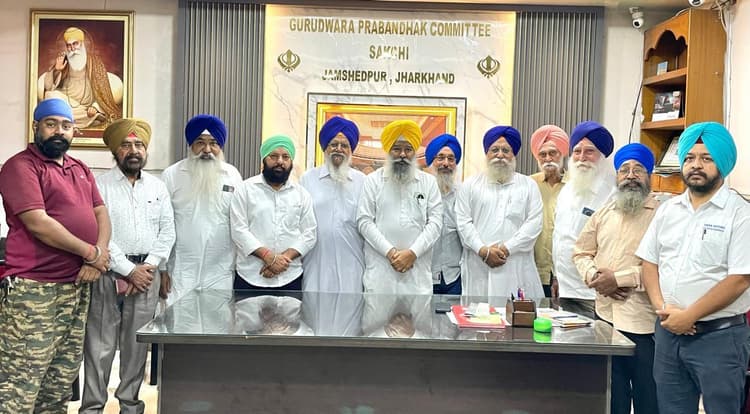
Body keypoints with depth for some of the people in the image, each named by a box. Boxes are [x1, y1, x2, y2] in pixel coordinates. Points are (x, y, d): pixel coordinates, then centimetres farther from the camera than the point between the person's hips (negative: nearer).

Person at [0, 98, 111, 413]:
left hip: (78, 286, 8)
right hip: (33, 289, -8)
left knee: (63, 376, 16)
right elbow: (38, 224, -17)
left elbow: (101, 213, 13)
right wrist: (92, 253, -11)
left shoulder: (80, 169, 16)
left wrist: (99, 254, -7)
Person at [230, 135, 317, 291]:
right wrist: (268, 256, -18)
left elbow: (309, 234, 2)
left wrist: (284, 257, -13)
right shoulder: (246, 189, 1)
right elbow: (239, 230, -7)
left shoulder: (302, 194, 7)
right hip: (250, 277, -2)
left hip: (290, 278, 2)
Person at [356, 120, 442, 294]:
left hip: (418, 269, 1)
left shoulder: (429, 182, 10)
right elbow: (364, 221, 0)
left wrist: (413, 252, -10)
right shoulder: (373, 180, 7)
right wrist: (389, 252, -10)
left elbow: (435, 221, 2)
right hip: (380, 268, -1)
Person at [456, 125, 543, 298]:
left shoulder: (529, 185, 11)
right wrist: (483, 250, -10)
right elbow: (463, 222, 3)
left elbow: (534, 223, 1)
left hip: (516, 267, 0)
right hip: (478, 266, 0)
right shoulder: (470, 185, 11)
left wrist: (506, 248, -10)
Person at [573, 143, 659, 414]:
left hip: (643, 321, -5)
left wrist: (619, 278, -18)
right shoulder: (603, 214, 12)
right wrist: (595, 276, -6)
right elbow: (581, 252, 13)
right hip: (605, 315, 5)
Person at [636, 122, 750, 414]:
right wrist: (662, 308, -6)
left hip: (719, 335, -5)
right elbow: (649, 262, 9)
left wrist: (689, 315, -16)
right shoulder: (668, 209, 9)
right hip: (668, 331, 5)